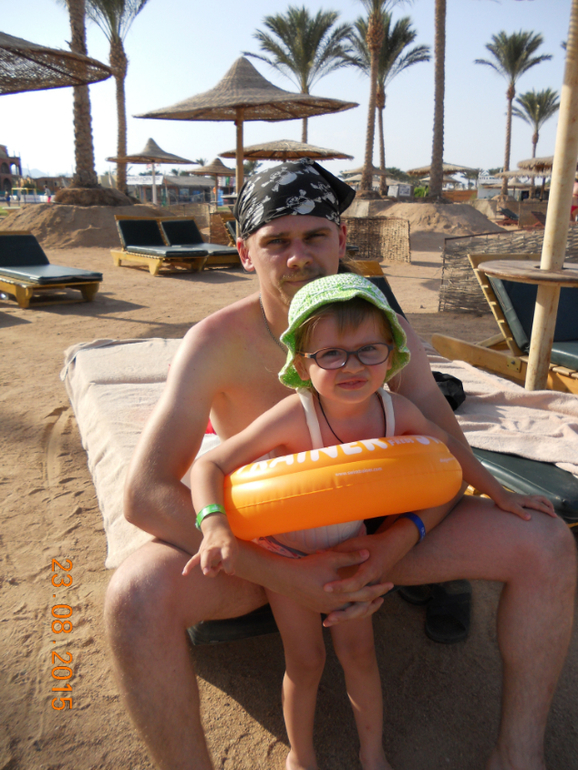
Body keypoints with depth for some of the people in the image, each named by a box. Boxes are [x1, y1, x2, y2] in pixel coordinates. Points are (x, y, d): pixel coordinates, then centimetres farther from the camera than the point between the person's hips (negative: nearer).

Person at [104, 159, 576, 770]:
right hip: (260, 545, -2)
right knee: (135, 596, -33)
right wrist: (284, 575, -31)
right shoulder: (218, 341, -20)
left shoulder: (385, 326, -10)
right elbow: (145, 495, -26)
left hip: (372, 530, 3)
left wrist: (400, 539, -25)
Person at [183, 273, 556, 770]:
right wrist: (216, 528, -48)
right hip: (286, 550, -3)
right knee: (306, 660, 8)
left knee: (358, 648, 13)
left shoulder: (396, 410, -22)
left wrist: (500, 493, 6)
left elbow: (446, 445, 0)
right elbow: (209, 465, -32)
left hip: (349, 545, 3)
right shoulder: (293, 417, -36)